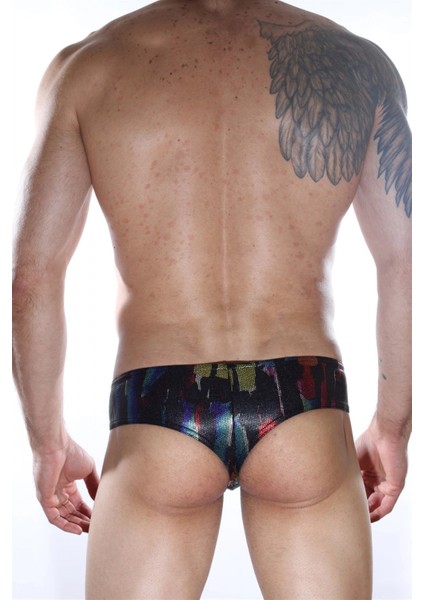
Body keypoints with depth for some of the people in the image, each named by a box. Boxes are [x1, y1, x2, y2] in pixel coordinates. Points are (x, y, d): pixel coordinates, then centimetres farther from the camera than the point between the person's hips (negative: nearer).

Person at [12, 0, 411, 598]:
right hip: (303, 412, 1)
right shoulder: (358, 62, 5)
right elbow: (404, 264, 4)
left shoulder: (84, 67, 2)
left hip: (155, 416, 0)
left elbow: (33, 276, -1)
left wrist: (48, 442, 10)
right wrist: (392, 425, 15)